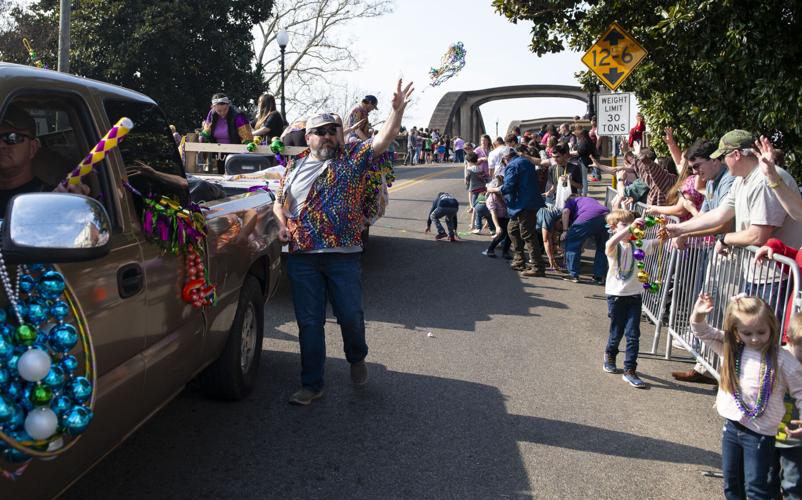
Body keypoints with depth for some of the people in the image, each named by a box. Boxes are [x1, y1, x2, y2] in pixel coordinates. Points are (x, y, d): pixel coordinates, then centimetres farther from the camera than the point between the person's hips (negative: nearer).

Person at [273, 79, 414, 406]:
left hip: (344, 256, -2)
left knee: (351, 315, 2)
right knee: (309, 322, 7)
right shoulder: (295, 167, 14)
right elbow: (280, 203, 22)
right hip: (302, 257, 3)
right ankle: (311, 385, 18)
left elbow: (385, 138, -8)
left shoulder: (354, 158, 5)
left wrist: (398, 110, -23)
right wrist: (282, 225, 2)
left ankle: (357, 358, 34)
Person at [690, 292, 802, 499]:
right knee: (731, 483, 19)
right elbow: (704, 333, 1)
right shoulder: (730, 349, -2)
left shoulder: (782, 359, -13)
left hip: (760, 433, -5)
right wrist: (698, 316, -19)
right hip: (732, 426, 5)